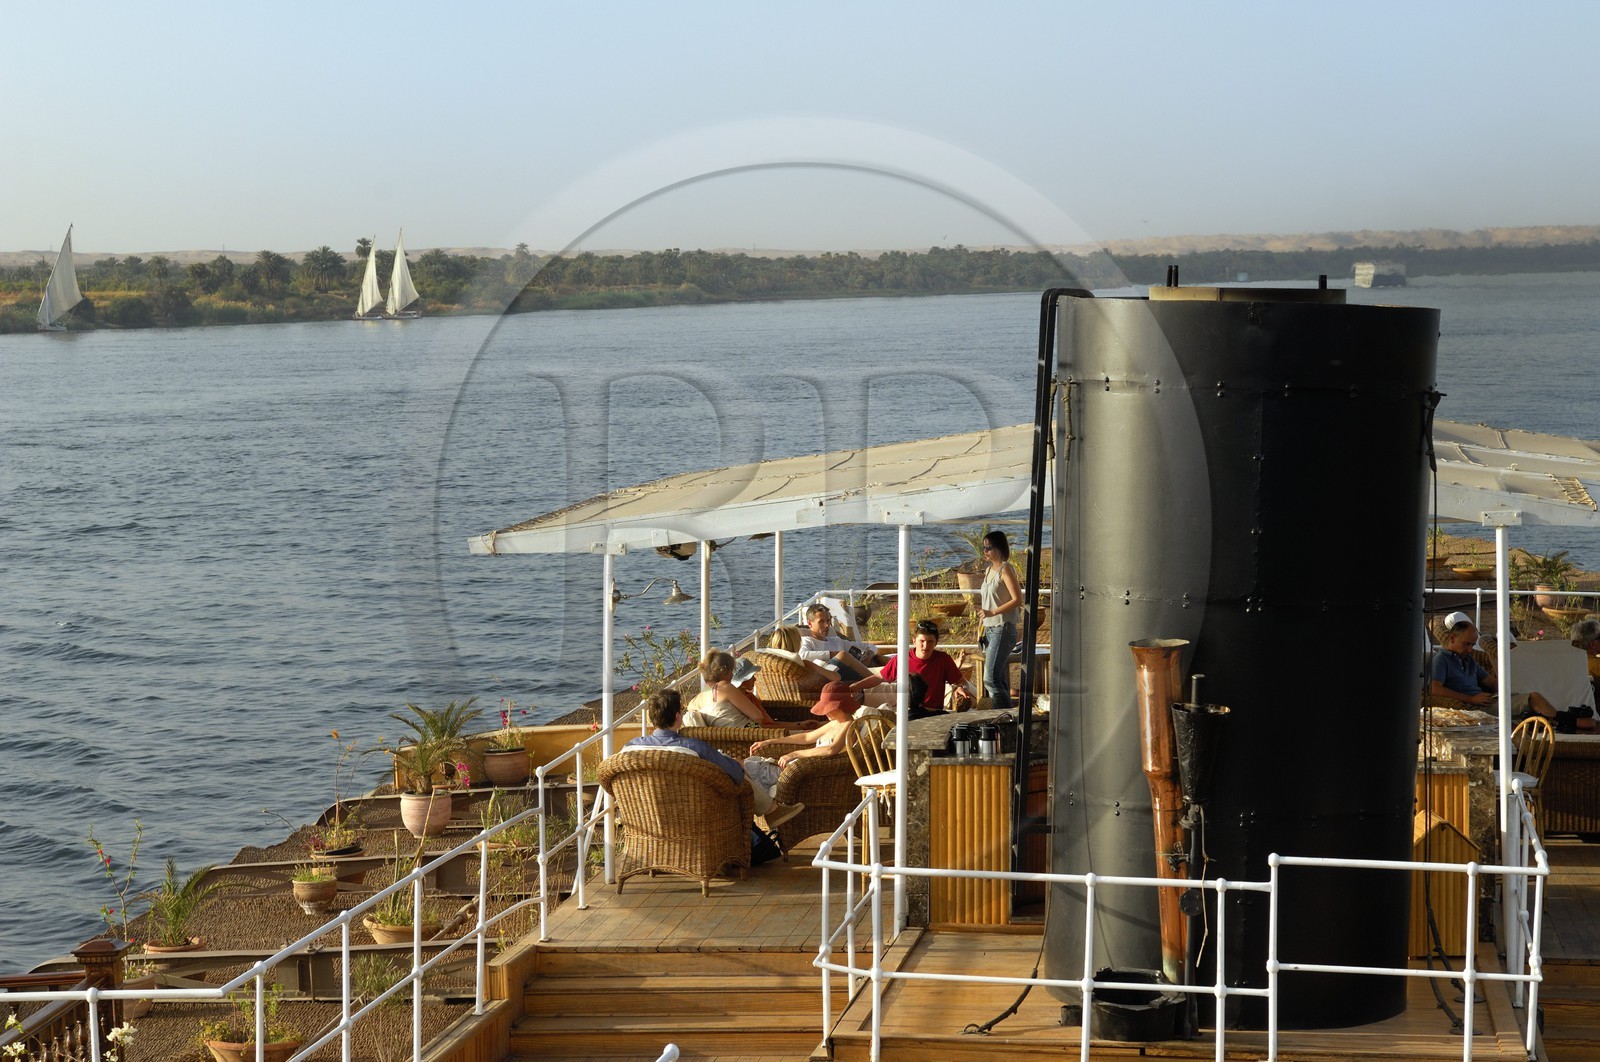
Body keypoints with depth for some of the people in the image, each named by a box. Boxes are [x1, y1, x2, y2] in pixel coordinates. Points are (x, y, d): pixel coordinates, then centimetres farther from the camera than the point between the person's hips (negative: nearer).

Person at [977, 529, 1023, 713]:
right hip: (990, 629, 9)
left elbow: (1017, 600, -17)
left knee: (991, 679, -15)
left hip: (1003, 629, -9)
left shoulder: (1005, 569, -9)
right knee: (1000, 680, 8)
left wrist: (992, 612, -20)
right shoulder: (989, 570, 17)